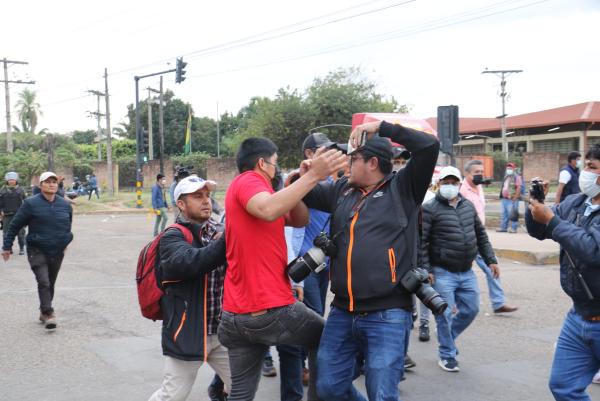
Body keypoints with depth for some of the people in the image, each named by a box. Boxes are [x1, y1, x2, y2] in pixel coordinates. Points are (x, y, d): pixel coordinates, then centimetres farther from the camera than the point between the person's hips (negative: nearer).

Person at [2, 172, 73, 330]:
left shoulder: (65, 205, 3)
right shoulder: (31, 204, -8)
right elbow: (15, 225, -3)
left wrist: (65, 241, 22)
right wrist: (7, 247, -2)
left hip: (57, 252, 4)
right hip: (37, 251, -4)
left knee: (50, 284, 13)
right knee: (43, 282, -18)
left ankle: (44, 312, 28)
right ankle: (48, 314, -15)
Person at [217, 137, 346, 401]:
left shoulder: (245, 186, 21)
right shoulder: (248, 181, -8)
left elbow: (300, 220, 16)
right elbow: (269, 210, -33)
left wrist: (305, 179, 0)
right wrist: (313, 176, -34)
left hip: (235, 314, 9)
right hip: (271, 310, -9)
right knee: (323, 337, 19)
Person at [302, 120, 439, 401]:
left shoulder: (402, 188, 0)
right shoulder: (341, 190, 14)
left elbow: (429, 146, -9)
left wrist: (382, 127, -5)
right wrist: (308, 174, 1)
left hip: (387, 316, -5)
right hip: (342, 313, 6)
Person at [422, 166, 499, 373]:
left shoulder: (468, 206, 10)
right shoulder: (430, 209, -10)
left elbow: (481, 235, 17)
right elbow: (421, 241, -13)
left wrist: (491, 260, 13)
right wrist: (425, 270, -17)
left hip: (467, 272, 6)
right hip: (442, 273, -6)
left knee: (471, 310, 12)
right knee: (445, 314, 0)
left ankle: (448, 337, 35)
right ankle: (447, 355, 17)